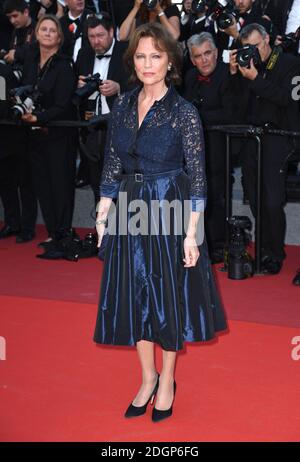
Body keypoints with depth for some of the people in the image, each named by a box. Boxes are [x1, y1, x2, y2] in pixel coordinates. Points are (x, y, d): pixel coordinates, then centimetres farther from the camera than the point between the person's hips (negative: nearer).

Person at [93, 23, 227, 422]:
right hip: (130, 212, 4)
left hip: (171, 212, -4)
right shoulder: (123, 105, 3)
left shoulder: (184, 112, -11)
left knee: (170, 294, 8)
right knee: (134, 294, 10)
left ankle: (167, 380, 28)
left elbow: (197, 176, -10)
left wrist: (191, 233, -14)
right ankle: (147, 378, 29)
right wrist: (103, 213, 1)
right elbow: (112, 164, 7)